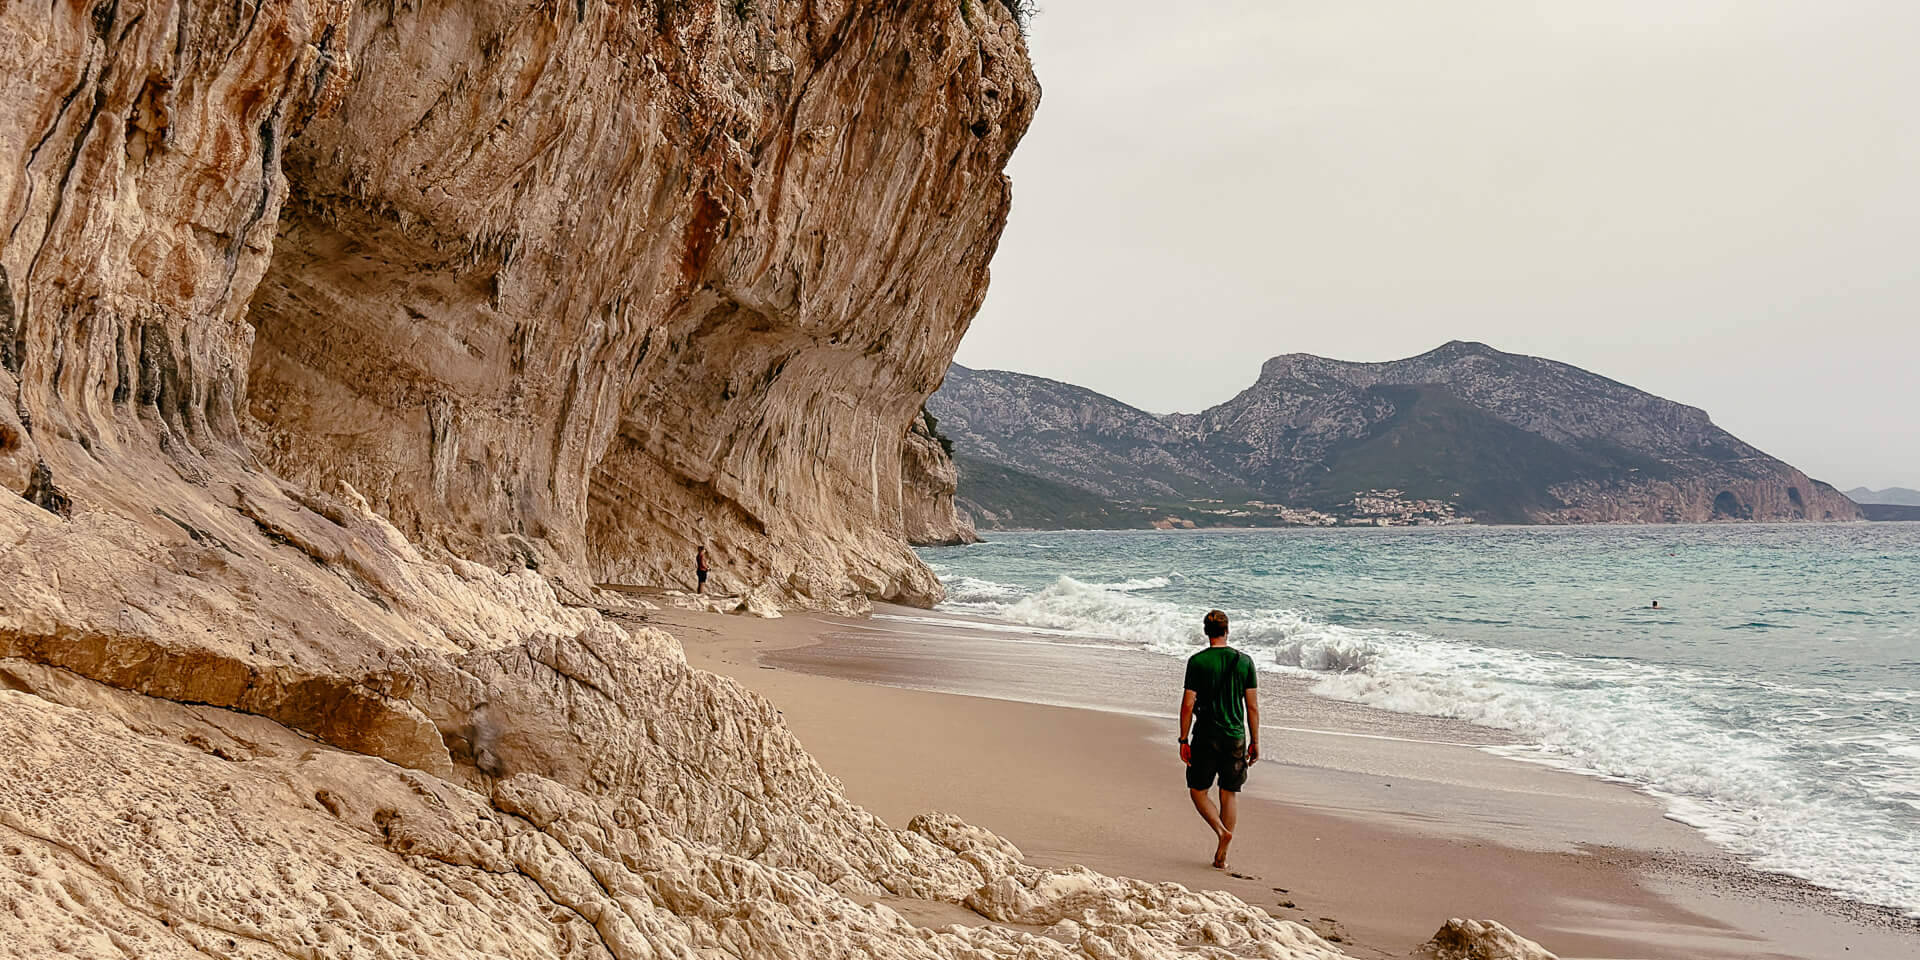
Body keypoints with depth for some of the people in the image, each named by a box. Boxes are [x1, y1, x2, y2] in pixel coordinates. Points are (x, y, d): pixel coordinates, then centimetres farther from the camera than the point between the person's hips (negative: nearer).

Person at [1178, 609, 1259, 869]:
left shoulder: (1197, 661, -8)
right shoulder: (1244, 661, -1)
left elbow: (1188, 704, -9)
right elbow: (1252, 706, 1)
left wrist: (1183, 740, -2)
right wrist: (1255, 742, 9)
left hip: (1206, 736, -2)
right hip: (1236, 737, 3)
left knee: (1198, 790, 12)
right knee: (1230, 793, 12)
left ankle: (1221, 831, -11)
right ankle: (1221, 856, 11)